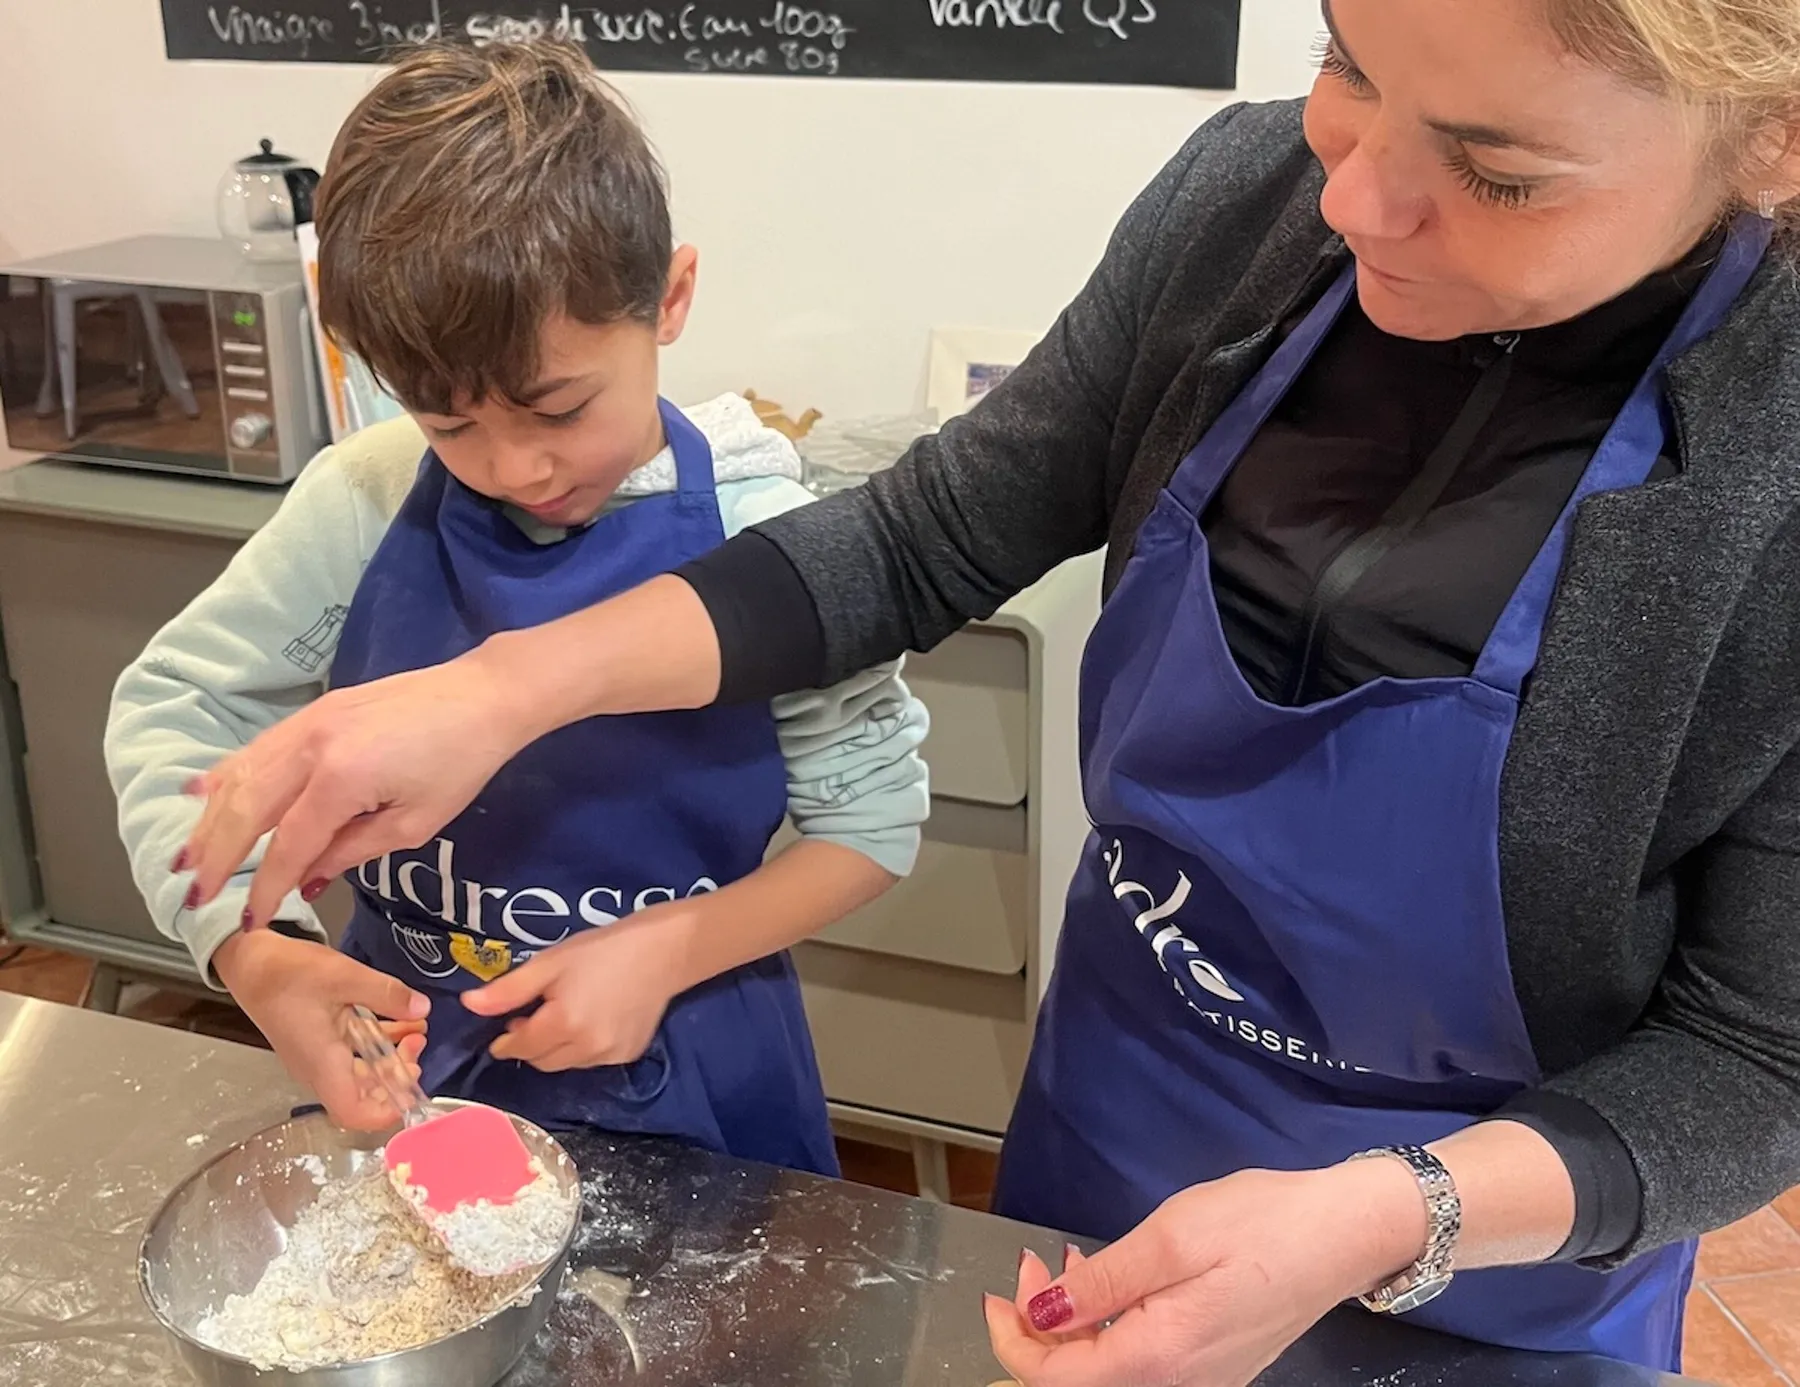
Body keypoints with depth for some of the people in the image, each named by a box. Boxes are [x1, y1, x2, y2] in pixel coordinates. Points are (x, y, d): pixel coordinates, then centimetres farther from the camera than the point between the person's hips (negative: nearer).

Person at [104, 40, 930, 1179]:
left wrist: (663, 952, -23)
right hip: (401, 1055, 3)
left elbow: (874, 814, -11)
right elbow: (172, 709, -4)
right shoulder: (365, 504, -14)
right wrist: (252, 945, -21)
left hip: (685, 1080, -2)